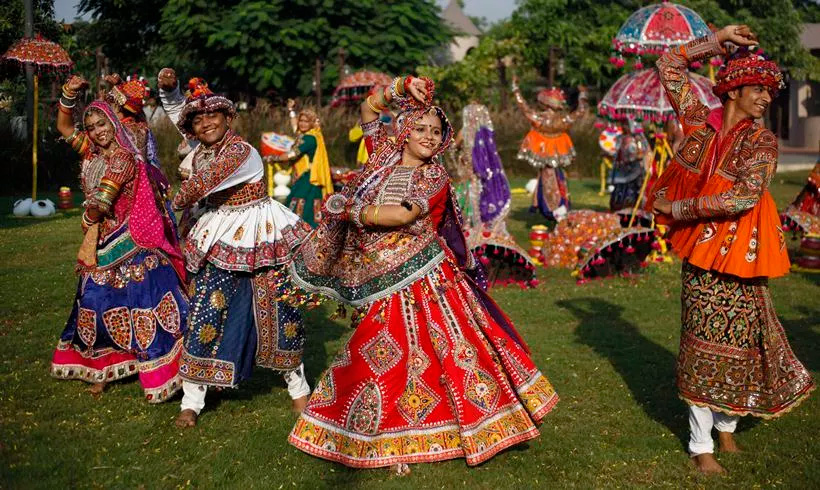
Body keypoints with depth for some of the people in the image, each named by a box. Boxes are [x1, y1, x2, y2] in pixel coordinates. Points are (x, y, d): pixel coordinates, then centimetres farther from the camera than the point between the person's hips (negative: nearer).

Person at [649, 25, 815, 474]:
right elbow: (670, 65, 7)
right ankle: (701, 445, 12)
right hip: (701, 252, 0)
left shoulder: (762, 141, -3)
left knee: (739, 343, 8)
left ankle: (726, 427, 28)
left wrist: (679, 208, -16)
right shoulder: (699, 121, 1)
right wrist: (718, 39, 3)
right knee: (705, 347, 3)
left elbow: (745, 196, -19)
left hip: (740, 255, 0)